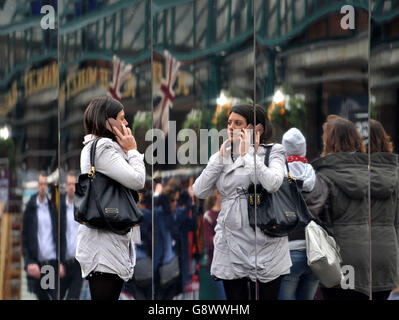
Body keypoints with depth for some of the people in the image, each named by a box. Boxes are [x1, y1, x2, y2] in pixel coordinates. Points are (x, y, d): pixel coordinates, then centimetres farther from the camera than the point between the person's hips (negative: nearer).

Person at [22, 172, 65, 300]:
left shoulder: (53, 207, 3)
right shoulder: (30, 208, 4)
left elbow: (59, 236, 4)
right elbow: (24, 239, 3)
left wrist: (61, 263, -4)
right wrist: (29, 263, -8)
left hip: (53, 263, -1)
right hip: (37, 264, 1)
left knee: (57, 297, -7)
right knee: (42, 298, 6)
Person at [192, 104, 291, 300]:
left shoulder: (273, 152, 1)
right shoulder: (223, 156, 13)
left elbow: (272, 184, -21)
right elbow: (199, 192, 2)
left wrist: (247, 155, -12)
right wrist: (220, 158, -1)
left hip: (264, 247, -4)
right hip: (230, 245, 4)